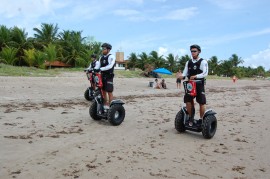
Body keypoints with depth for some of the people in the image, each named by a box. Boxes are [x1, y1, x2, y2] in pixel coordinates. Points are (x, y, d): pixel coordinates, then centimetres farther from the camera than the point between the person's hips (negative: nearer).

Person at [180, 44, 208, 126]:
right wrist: (182, 76, -18)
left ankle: (201, 119, 14)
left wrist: (195, 76, -29)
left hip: (199, 85, -4)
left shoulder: (203, 62, -3)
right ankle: (191, 118, 11)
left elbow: (205, 73, -15)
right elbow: (185, 72, 6)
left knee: (202, 103, -1)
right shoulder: (188, 62, 12)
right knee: (188, 100, -5)